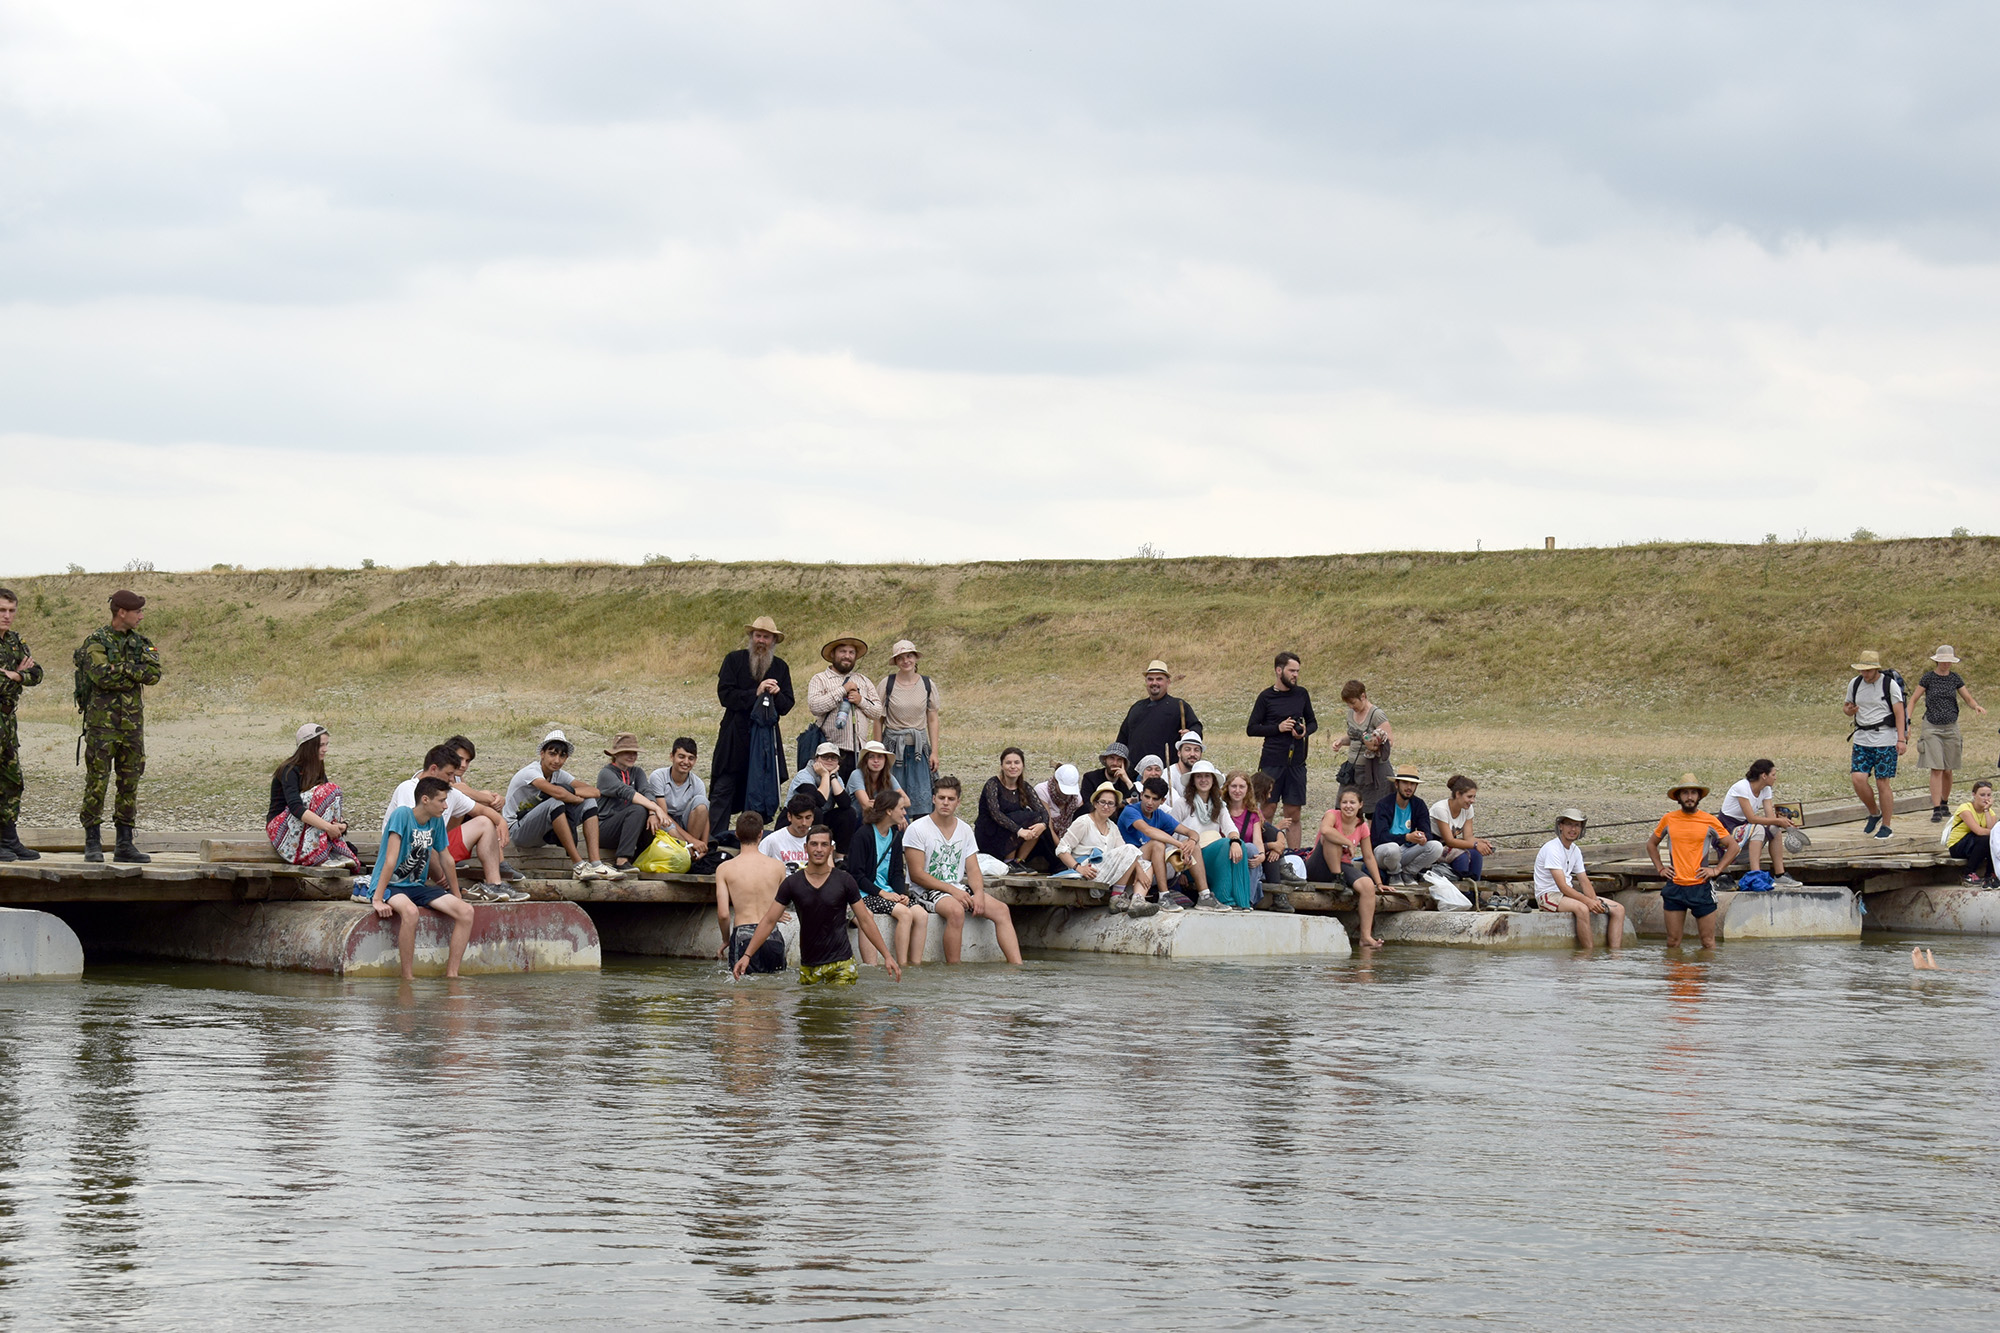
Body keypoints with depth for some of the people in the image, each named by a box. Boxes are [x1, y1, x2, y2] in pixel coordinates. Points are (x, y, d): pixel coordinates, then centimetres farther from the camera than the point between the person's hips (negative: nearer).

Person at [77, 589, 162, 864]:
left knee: (129, 783, 7)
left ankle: (125, 844, 11)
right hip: (102, 722, -6)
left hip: (132, 724, 6)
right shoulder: (96, 642, -6)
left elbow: (154, 674, -2)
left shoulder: (139, 642, 12)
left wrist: (122, 668, -11)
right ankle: (93, 843, -1)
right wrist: (135, 673, -10)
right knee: (97, 782, -5)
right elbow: (101, 677, -20)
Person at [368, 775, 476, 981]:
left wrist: (457, 896, 22)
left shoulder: (437, 821, 5)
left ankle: (451, 973, -11)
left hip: (417, 887, 7)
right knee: (410, 911, -40)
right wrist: (377, 900, -27)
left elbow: (445, 860, 17)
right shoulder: (402, 815, -16)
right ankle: (408, 977, -30)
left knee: (466, 911, -13)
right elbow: (391, 860, -23)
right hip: (390, 885, -7)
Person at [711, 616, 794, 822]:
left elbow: (787, 706, 10)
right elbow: (725, 695, -8)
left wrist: (776, 694, -11)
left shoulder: (780, 667, 12)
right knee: (723, 792, -5)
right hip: (734, 739, -3)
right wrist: (755, 693, -15)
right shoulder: (734, 660, 3)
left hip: (767, 740, 3)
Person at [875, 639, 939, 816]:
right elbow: (878, 720, 3)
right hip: (894, 746, -1)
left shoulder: (928, 685, 3)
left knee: (922, 799, -5)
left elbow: (932, 719, 7)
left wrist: (934, 752, 2)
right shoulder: (887, 683, -2)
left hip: (919, 747, 1)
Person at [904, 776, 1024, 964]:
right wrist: (952, 890, -18)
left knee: (1001, 910, -14)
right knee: (956, 910, -37)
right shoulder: (917, 830, -7)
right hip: (928, 890, -6)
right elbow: (917, 874, -12)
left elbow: (973, 870, 10)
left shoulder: (965, 829, 11)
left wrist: (979, 894, -12)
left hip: (958, 888, 6)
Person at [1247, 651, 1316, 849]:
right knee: (1267, 811, -3)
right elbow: (1252, 728, -1)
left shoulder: (1301, 694, 10)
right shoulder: (1266, 697, -1)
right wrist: (1278, 728, -13)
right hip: (1272, 763, -3)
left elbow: (1313, 722, 19)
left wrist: (1305, 731, -3)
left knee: (1293, 814, 6)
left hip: (1296, 763, 3)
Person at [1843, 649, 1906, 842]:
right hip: (1862, 739, 4)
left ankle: (1886, 826, 7)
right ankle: (1874, 814, 16)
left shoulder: (1890, 684, -7)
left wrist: (1901, 739, -19)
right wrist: (1847, 710, -6)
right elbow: (1847, 706, 20)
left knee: (1882, 783, -4)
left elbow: (1899, 712, -10)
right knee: (1858, 778, -9)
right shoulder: (1855, 684, 7)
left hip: (1885, 739, -4)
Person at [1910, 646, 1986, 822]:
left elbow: (1968, 698, 8)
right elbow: (1913, 700, 0)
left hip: (1951, 728, 3)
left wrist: (1976, 706, -15)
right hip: (1932, 727, -3)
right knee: (1936, 770, -10)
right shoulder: (1928, 678, -3)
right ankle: (1936, 810, -11)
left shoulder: (1955, 678, 5)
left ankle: (1945, 804, 27)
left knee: (1947, 770, 8)